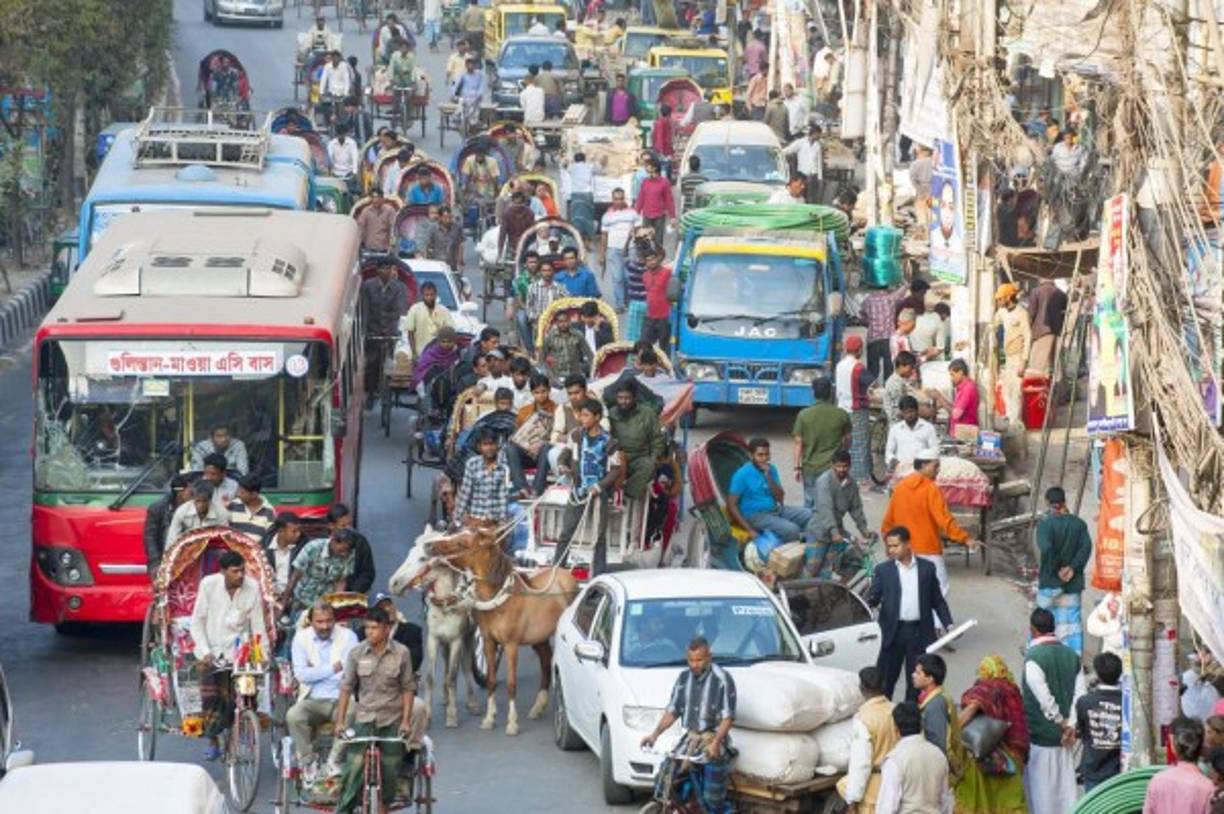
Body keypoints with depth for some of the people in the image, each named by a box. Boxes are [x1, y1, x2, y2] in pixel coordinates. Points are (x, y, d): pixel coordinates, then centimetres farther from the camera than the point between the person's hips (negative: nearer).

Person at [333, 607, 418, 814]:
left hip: (392, 720, 0)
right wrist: (340, 721, -3)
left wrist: (406, 721, -5)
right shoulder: (357, 653, -2)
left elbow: (408, 689, 2)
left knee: (390, 771, 4)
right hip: (364, 718, 0)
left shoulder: (401, 653, -3)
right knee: (354, 766, -13)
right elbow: (346, 688, 2)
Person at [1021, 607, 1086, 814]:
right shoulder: (1071, 656, 4)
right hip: (1064, 737, 6)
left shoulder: (1033, 658, -16)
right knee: (1065, 787, 11)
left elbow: (1043, 698, -21)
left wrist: (1061, 720, -9)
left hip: (1040, 734, -6)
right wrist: (1070, 724, -4)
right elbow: (1079, 693, -1)